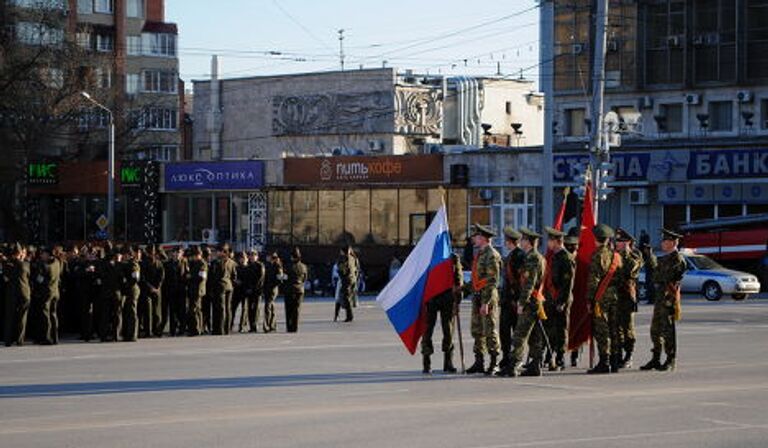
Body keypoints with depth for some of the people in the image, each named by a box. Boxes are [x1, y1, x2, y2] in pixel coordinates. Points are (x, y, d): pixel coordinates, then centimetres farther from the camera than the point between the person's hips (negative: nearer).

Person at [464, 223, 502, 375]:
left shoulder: (491, 255, -13)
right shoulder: (479, 254, 16)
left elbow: (492, 281, -18)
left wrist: (485, 302, -22)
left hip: (488, 297, -9)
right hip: (477, 297, 9)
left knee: (490, 331, -5)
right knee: (477, 330, 10)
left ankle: (494, 363, 1)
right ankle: (479, 362, 16)